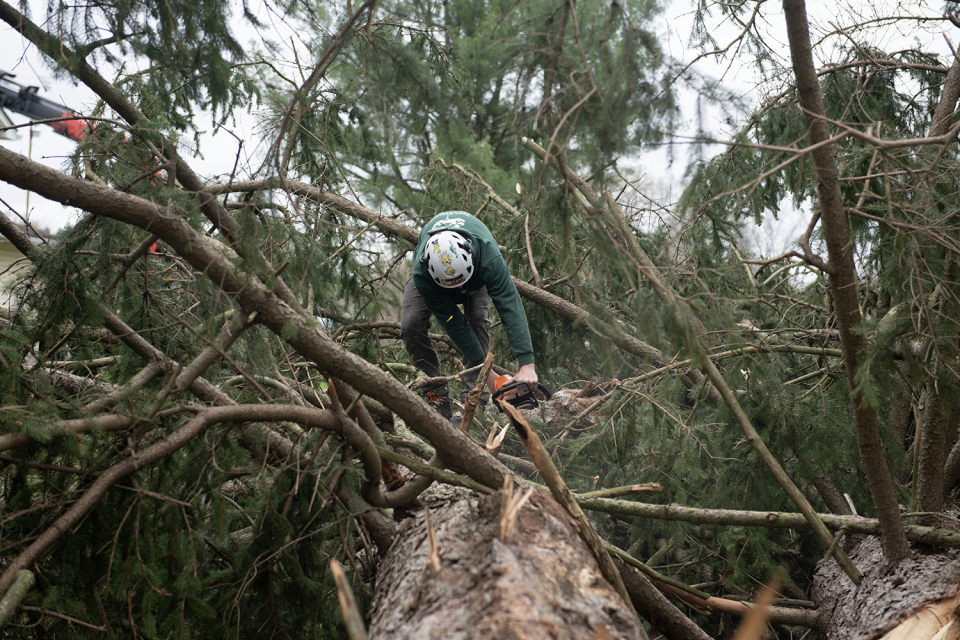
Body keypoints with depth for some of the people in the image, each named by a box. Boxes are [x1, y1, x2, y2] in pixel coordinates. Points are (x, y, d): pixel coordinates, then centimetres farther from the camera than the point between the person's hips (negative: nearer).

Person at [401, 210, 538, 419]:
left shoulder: (489, 257, -47)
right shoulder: (422, 274, -42)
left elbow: (511, 308, -50)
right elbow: (453, 322, -35)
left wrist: (527, 365, -57)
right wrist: (486, 371, -33)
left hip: (478, 273, 0)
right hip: (433, 271, 0)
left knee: (478, 317, -26)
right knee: (411, 325, -21)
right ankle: (436, 396, -7)